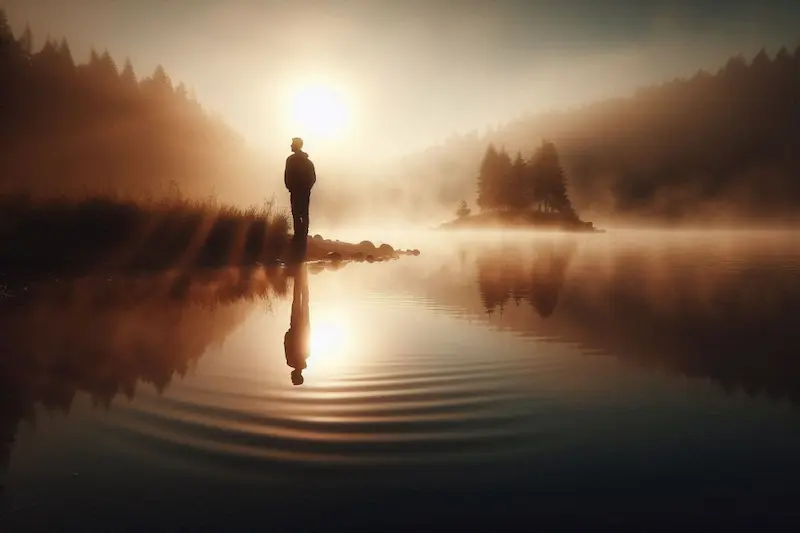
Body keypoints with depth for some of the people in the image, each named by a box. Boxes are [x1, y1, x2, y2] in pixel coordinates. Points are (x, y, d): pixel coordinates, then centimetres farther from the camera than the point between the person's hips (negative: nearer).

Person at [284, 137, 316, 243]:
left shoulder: (291, 159, -9)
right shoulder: (307, 161, 13)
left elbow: (287, 175, -12)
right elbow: (313, 177, 10)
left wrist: (290, 187, 1)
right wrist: (307, 187, 15)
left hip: (296, 191, -7)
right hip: (306, 191, 7)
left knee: (296, 214, -7)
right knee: (304, 214, 10)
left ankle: (298, 237, -9)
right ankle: (304, 236, 14)